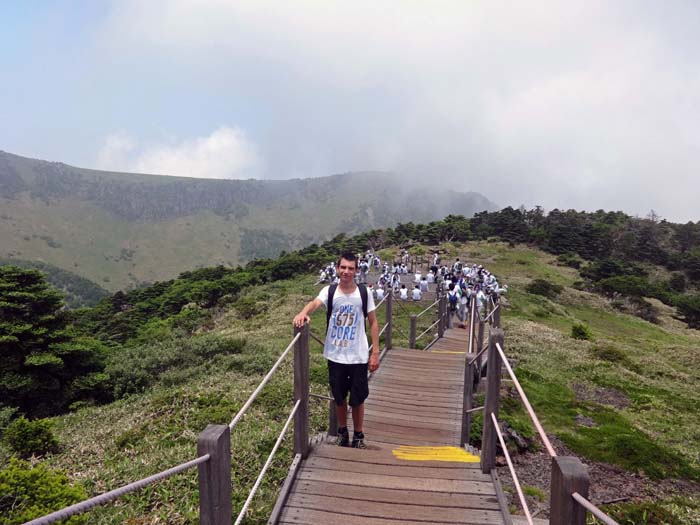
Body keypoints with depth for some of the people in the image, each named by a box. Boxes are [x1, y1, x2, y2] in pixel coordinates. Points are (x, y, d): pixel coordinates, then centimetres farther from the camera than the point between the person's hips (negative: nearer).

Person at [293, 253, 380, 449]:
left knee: (358, 398, 10)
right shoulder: (329, 291, -6)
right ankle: (342, 431, 38)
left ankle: (358, 435, 31)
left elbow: (373, 322, 1)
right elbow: (315, 302, -27)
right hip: (336, 356, 1)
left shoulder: (365, 294, -4)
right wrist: (303, 313, -50)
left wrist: (375, 352, -3)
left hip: (358, 356, 0)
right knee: (339, 397, 16)